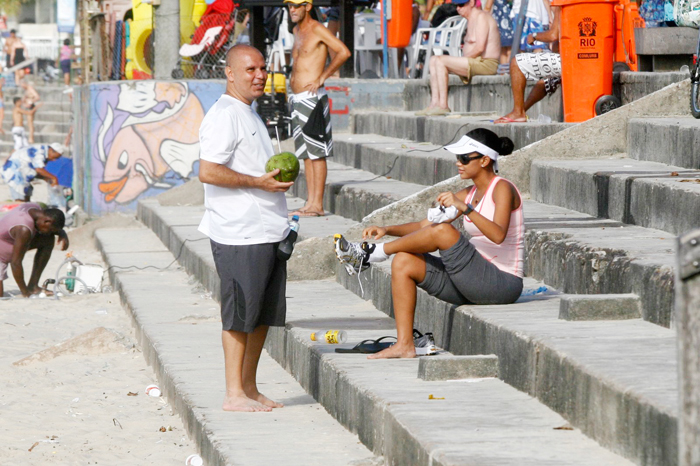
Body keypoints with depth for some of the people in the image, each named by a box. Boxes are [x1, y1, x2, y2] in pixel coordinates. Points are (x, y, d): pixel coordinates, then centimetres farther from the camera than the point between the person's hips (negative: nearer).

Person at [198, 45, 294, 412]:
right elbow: (208, 172, -21)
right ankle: (234, 394, -1)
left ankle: (250, 388, 19)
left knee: (264, 313, 11)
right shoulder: (223, 116, -12)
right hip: (239, 234, -10)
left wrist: (280, 175, 15)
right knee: (240, 314, -5)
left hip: (267, 231, 10)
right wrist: (258, 182, -19)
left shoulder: (250, 115, 20)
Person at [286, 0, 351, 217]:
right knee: (305, 153, 9)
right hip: (297, 99, 9)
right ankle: (310, 202, 12)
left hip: (312, 98, -9)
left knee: (317, 152, -8)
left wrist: (322, 77, -14)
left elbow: (344, 52, -17)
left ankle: (318, 205, -8)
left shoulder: (317, 30, -9)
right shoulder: (297, 31, 16)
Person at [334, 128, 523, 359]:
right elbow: (425, 225, 15)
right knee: (403, 262, -6)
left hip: (503, 283, -8)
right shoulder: (468, 194, 15)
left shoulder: (502, 189, -8)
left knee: (442, 231, -25)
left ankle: (370, 254, -13)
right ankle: (404, 345, -12)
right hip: (476, 283, 8)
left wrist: (464, 208, -35)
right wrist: (387, 229, -1)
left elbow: (498, 235, -26)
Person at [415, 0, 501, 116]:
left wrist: (463, 59, -14)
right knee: (434, 60, 6)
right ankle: (434, 104, -5)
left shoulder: (481, 17, -13)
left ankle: (443, 106, -19)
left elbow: (480, 48, -23)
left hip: (485, 63, -11)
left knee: (440, 61, -19)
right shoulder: (471, 19, 19)